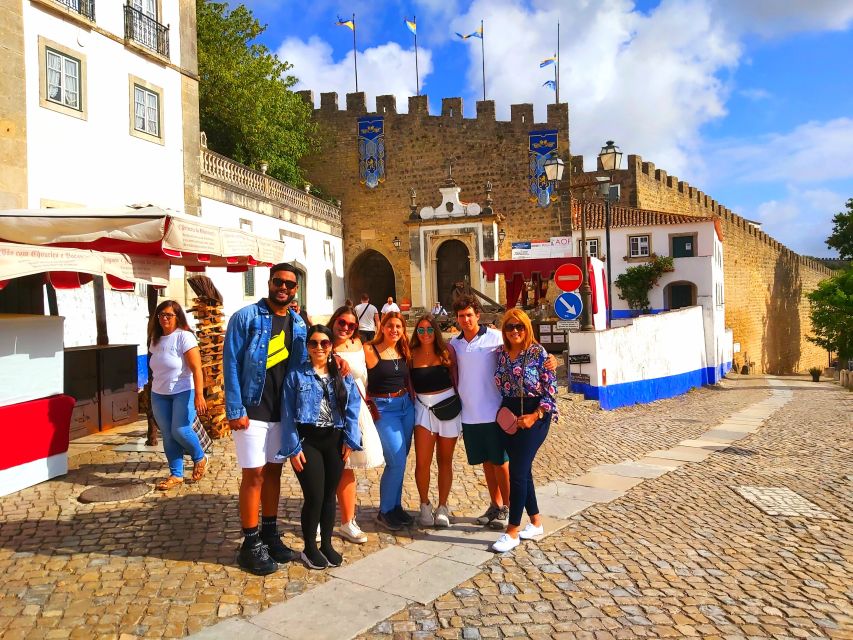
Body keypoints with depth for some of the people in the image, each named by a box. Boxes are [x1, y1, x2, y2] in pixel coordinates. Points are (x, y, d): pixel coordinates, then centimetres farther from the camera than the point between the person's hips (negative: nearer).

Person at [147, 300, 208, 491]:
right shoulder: (155, 339, 9)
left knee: (180, 431, -12)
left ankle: (200, 458, 16)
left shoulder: (184, 337, -13)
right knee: (168, 436, 5)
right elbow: (156, 367, 18)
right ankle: (176, 475, 15)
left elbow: (196, 368, -19)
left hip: (184, 392, -6)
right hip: (159, 395, 6)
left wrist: (199, 395, -26)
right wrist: (155, 390, 18)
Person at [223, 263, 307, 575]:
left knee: (273, 471, 14)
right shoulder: (246, 317, -8)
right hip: (253, 410, -5)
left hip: (284, 411, 5)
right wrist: (235, 410, -16)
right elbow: (231, 364, -11)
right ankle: (251, 544, 14)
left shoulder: (299, 324, 8)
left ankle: (270, 535, 28)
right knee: (254, 475, 0)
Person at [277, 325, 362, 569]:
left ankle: (326, 544, 29)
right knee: (314, 496, -3)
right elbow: (288, 414, -4)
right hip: (307, 441, -3)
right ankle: (309, 548, 18)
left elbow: (352, 409, 3)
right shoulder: (296, 375, -2)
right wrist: (293, 448, -9)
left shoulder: (343, 374, 5)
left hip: (335, 440, 3)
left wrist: (350, 440, -5)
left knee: (329, 495, 12)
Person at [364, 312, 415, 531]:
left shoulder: (403, 351, 9)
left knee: (399, 460, 10)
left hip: (406, 405, 6)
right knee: (397, 461, -8)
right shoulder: (369, 351, -10)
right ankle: (384, 511, 9)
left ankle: (395, 506, 25)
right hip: (383, 408, -6)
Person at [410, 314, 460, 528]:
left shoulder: (447, 352, 0)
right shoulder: (412, 354, -1)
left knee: (445, 461, 10)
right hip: (423, 408, 0)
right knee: (422, 462, -5)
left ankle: (442, 507, 24)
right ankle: (425, 506, 17)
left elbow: (456, 378, 6)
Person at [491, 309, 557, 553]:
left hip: (533, 416, -6)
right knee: (522, 470, 12)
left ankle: (513, 531, 4)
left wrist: (535, 415, -17)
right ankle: (536, 522, 27)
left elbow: (551, 389, -11)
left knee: (518, 471, -6)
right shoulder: (501, 353, 5)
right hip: (507, 416, 6)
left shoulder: (538, 353, -10)